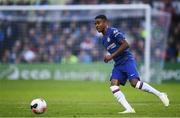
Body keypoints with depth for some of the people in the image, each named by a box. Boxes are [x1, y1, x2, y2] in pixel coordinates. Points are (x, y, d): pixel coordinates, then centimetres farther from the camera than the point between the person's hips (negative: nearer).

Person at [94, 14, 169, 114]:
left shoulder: (113, 32, -9)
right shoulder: (103, 40, 18)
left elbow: (126, 45, -18)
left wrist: (112, 56, -18)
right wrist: (108, 58, 11)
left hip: (127, 60, -9)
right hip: (118, 64, 9)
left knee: (134, 82, -23)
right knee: (113, 85, -12)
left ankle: (160, 95, -7)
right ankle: (129, 109, -16)